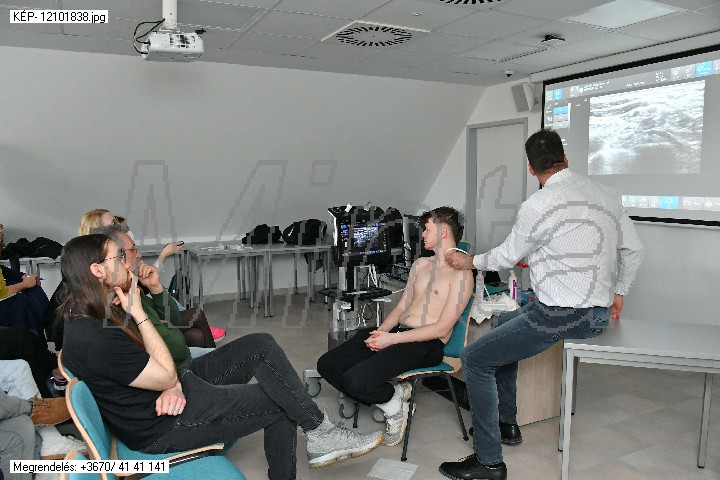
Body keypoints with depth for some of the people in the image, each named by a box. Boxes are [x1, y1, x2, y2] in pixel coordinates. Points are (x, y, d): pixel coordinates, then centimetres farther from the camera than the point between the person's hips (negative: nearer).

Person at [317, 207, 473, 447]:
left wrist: (391, 339, -16)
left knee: (356, 380, -29)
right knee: (327, 365, -6)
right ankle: (390, 402, 3)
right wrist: (380, 331, -1)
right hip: (397, 332, 9)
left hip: (426, 345, -8)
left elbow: (442, 329, -12)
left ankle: (395, 401, 4)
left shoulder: (461, 274, -5)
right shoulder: (420, 264, 21)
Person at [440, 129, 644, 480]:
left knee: (474, 359, -1)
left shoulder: (538, 205, -16)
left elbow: (507, 256, -2)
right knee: (505, 323, 28)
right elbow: (633, 249, 15)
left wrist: (469, 262, 16)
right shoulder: (605, 194, 7)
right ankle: (506, 424, 34)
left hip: (562, 316, -9)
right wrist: (619, 293, 28)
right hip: (598, 312, 9)